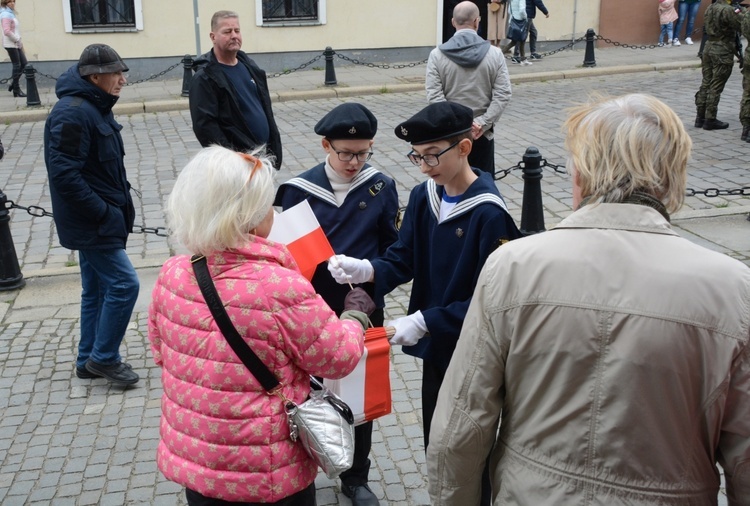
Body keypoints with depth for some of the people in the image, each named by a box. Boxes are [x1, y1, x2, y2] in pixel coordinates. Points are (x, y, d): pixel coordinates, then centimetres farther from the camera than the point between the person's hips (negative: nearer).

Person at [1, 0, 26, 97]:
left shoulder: (11, 14, 17)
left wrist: (19, 41, 11)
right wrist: (18, 40, -14)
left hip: (16, 44, 9)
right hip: (10, 44, -9)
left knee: (23, 63, 8)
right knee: (17, 65, -6)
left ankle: (13, 84, 17)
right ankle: (16, 90, -1)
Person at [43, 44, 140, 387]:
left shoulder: (95, 107, 12)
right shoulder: (72, 113, -20)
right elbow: (64, 174, -25)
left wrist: (117, 205, 10)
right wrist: (103, 212, -22)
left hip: (97, 220, 10)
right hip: (90, 223, -10)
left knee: (97, 289, 15)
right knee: (124, 283, -8)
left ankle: (90, 360, 26)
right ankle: (103, 358, 6)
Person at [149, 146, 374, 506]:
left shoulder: (171, 277, -10)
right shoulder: (281, 289, -27)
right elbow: (339, 358, -12)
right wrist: (356, 314, 6)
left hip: (190, 462, 5)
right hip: (269, 476, -5)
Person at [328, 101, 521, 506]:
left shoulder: (489, 214, -22)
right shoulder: (423, 197, 0)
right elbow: (403, 259, 1)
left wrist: (424, 321, -24)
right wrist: (366, 269, -20)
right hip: (435, 343, 6)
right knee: (435, 441, 20)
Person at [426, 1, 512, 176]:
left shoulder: (437, 55, -6)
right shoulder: (494, 53, -4)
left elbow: (434, 96, -13)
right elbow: (503, 95, -10)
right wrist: (482, 123, -11)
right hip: (482, 133, 0)